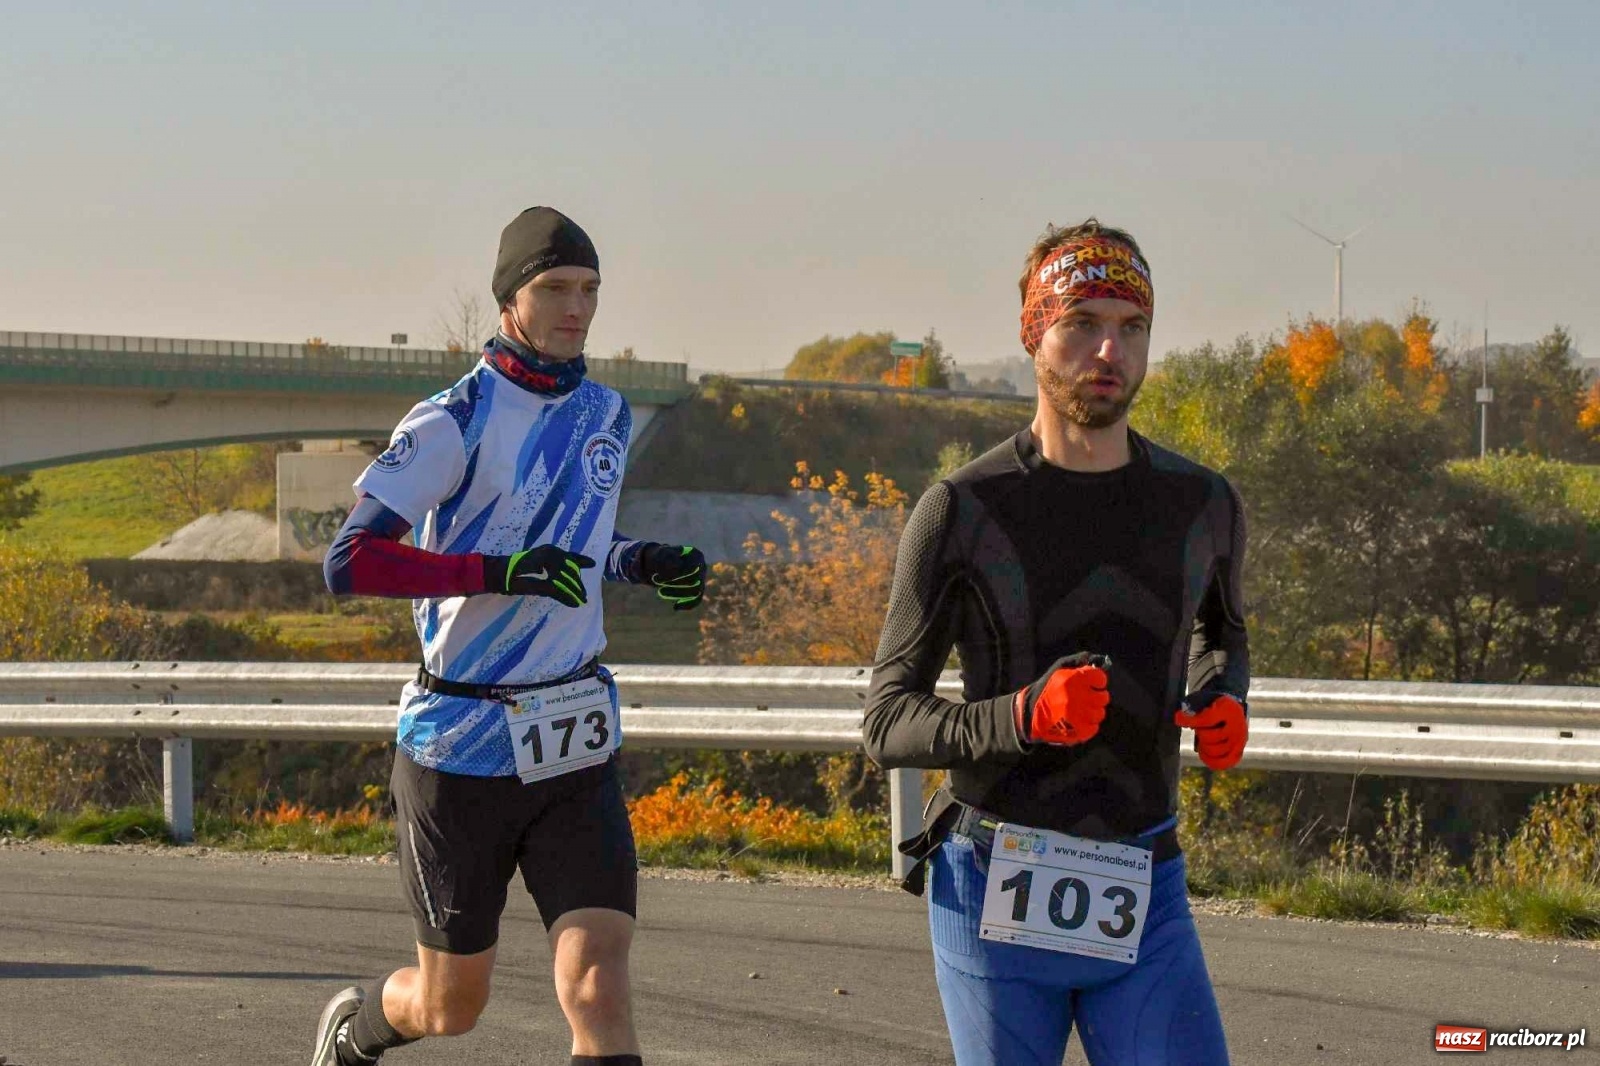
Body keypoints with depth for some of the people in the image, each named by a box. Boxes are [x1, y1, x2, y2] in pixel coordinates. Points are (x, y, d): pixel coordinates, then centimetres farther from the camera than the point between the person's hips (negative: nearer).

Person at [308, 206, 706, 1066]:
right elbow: (349, 561, -21)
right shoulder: (454, 423, -12)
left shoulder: (607, 415, 8)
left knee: (598, 989, -14)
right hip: (462, 748, -4)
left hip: (576, 749, 4)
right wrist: (501, 571, -29)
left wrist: (643, 563, 6)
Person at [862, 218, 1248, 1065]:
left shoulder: (1202, 505, 3)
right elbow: (888, 723, -6)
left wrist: (1224, 705, 2)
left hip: (1142, 900, 2)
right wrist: (1023, 716, -25)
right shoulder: (960, 513, -7)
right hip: (996, 892, -2)